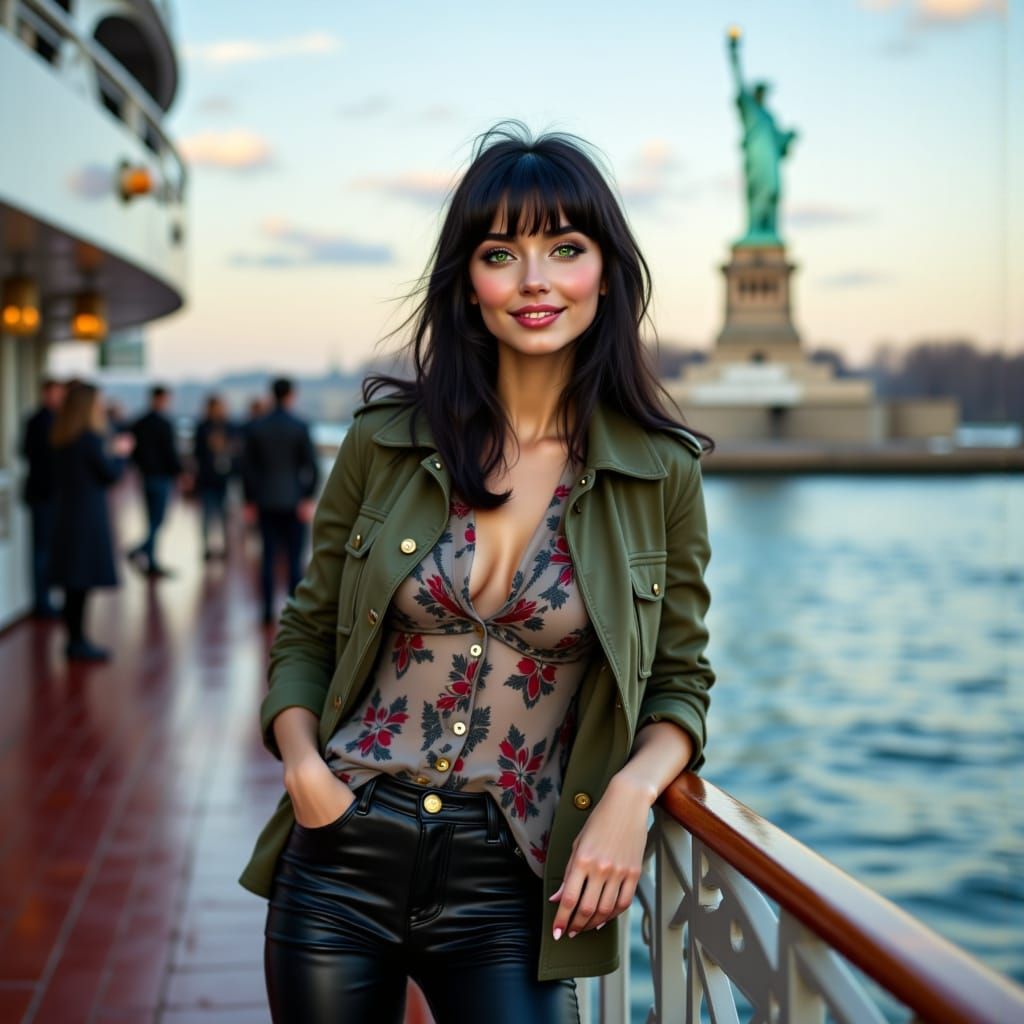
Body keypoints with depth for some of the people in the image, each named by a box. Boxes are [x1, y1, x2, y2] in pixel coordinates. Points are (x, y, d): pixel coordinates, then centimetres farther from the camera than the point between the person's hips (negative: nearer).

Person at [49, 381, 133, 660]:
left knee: (74, 583, 12)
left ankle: (75, 640, 18)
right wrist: (120, 453, 8)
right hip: (88, 515, -8)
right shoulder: (90, 438, -15)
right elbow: (110, 473, -10)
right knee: (83, 581, -3)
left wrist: (111, 450, 12)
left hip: (66, 514, 8)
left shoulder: (62, 438, 9)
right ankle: (78, 642, 0)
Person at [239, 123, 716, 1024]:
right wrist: (305, 768, -9)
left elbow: (679, 682, 4)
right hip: (341, 859, 2)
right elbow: (306, 637, 7)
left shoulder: (662, 475, -4)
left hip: (512, 886, -1)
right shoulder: (384, 442, -2)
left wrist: (632, 791, -14)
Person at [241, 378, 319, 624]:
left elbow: (247, 466, 5)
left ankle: (268, 611, 7)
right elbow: (311, 466, -10)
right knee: (294, 559, 2)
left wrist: (250, 500, 12)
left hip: (266, 502, 3)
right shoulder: (300, 427, -7)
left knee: (268, 557, 7)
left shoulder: (255, 427, 2)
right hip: (294, 500, -3)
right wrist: (309, 498, -3)